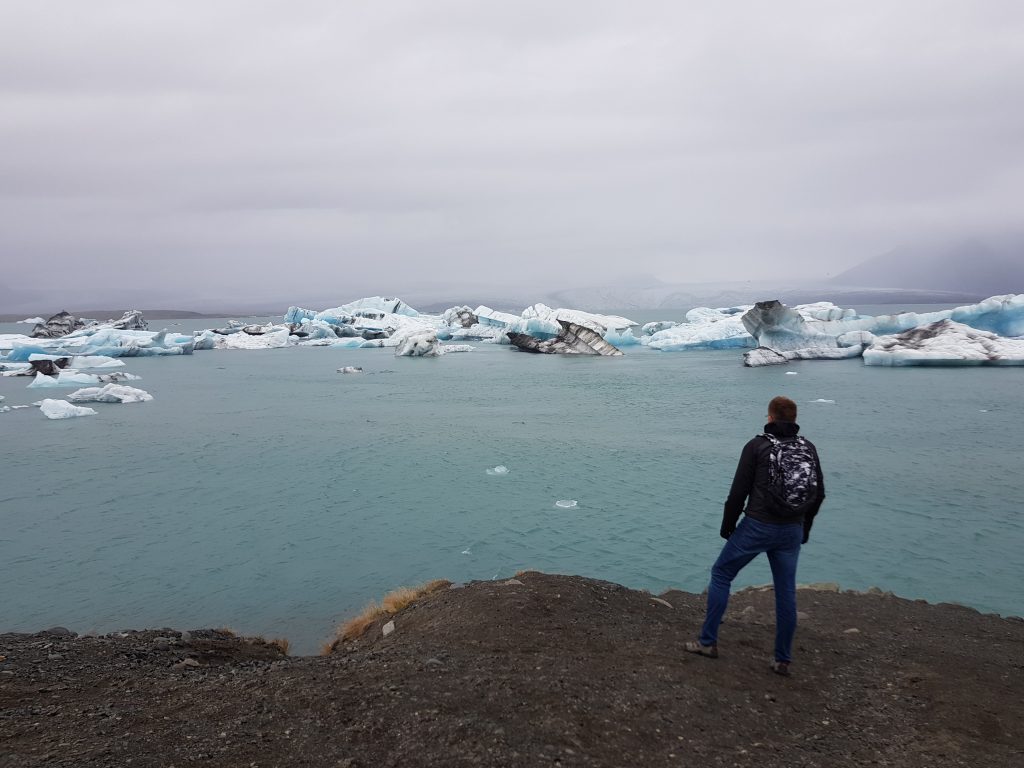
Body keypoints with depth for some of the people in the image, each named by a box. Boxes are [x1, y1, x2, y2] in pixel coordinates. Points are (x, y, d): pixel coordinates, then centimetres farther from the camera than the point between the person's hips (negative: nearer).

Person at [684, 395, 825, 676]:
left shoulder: (757, 446, -7)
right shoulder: (808, 448, 6)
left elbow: (738, 492, -8)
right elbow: (819, 493, 11)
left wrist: (727, 526, 3)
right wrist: (804, 528, 20)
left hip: (757, 526, -4)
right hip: (792, 531, 4)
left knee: (721, 574, 10)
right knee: (786, 592, 12)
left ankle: (708, 642, 13)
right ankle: (783, 660, 18)